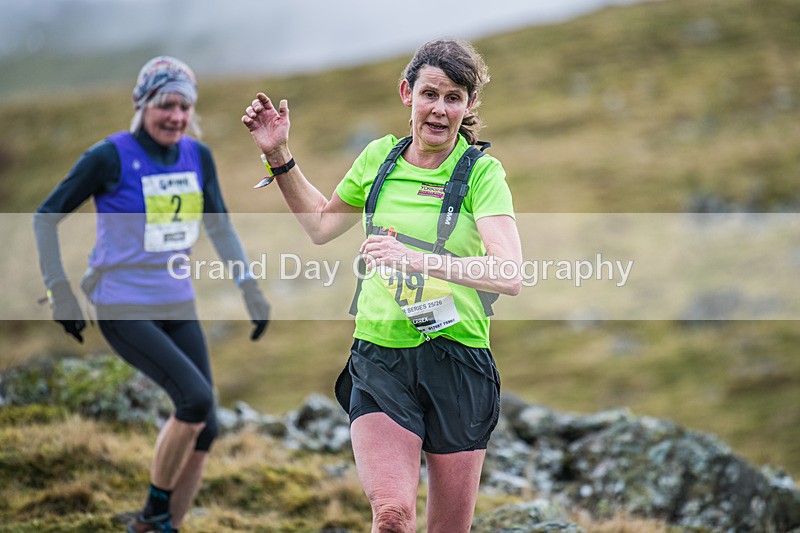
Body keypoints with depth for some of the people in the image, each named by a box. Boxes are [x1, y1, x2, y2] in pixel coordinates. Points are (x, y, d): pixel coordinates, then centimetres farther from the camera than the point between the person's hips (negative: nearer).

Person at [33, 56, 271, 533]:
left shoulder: (198, 156, 4)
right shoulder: (111, 157, -12)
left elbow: (220, 226, 17)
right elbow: (46, 216, -5)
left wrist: (251, 290, 10)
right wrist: (61, 292, -11)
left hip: (178, 307, 6)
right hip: (123, 309, -6)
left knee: (205, 430, 0)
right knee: (196, 399, -22)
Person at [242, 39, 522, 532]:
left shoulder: (482, 172, -4)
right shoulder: (379, 157, 7)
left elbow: (509, 275, -19)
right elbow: (320, 224, 26)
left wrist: (419, 259, -31)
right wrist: (279, 156, 17)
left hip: (458, 365, -1)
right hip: (381, 359, 1)